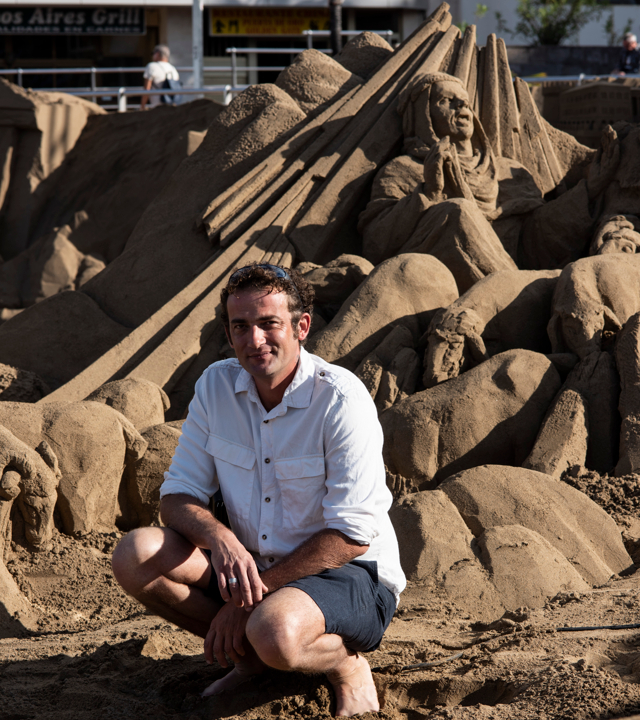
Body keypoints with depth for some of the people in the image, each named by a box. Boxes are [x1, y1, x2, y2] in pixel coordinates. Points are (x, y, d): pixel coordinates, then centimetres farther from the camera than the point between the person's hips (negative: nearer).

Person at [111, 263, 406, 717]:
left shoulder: (341, 399, -19)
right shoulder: (216, 386, -2)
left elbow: (351, 537, -20)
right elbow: (179, 494, 0)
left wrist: (250, 595, -21)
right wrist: (219, 537, -25)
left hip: (351, 577, -6)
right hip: (254, 569, 6)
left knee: (275, 632, -38)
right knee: (136, 556, -16)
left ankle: (346, 665, -3)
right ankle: (252, 655, 0)